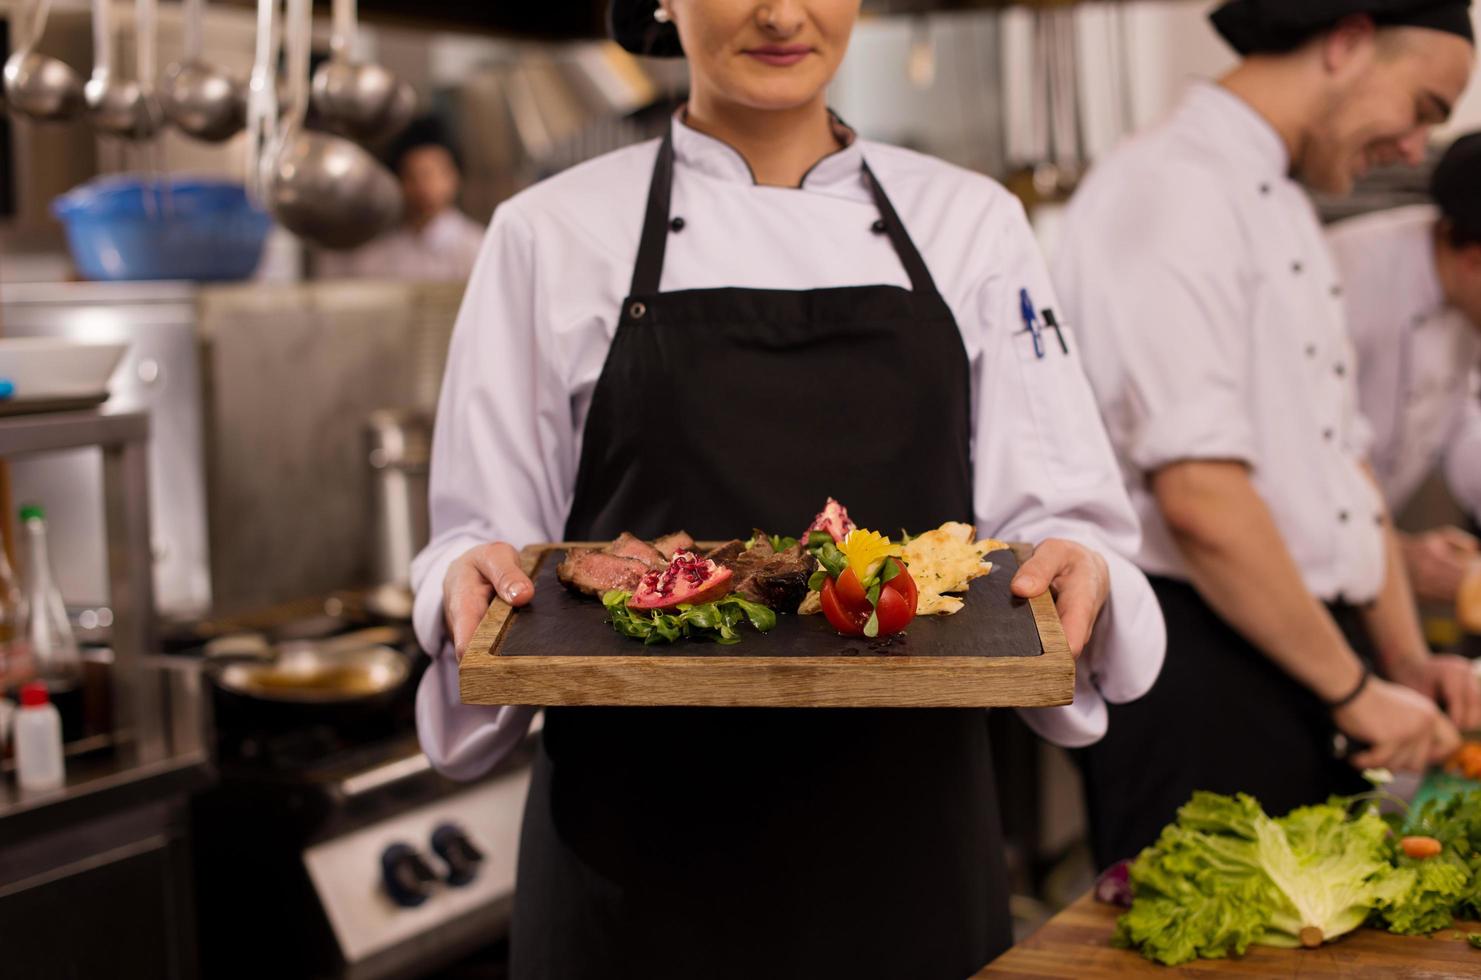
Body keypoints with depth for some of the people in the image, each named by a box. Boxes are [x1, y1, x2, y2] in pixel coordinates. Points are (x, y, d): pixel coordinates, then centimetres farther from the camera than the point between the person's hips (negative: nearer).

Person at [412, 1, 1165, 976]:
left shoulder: (970, 220, 6)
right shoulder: (550, 232, 1)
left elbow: (1063, 513, 6)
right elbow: (482, 538, 3)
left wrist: (1075, 568, -16)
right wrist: (475, 587, -19)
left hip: (902, 823, 2)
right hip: (643, 825, -1)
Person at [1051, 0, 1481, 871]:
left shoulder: (1286, 210, 18)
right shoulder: (1173, 191, -15)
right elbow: (1199, 497, -23)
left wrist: (1406, 660, 10)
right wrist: (1356, 688, -15)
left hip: (1305, 650, 10)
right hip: (1199, 673, -10)